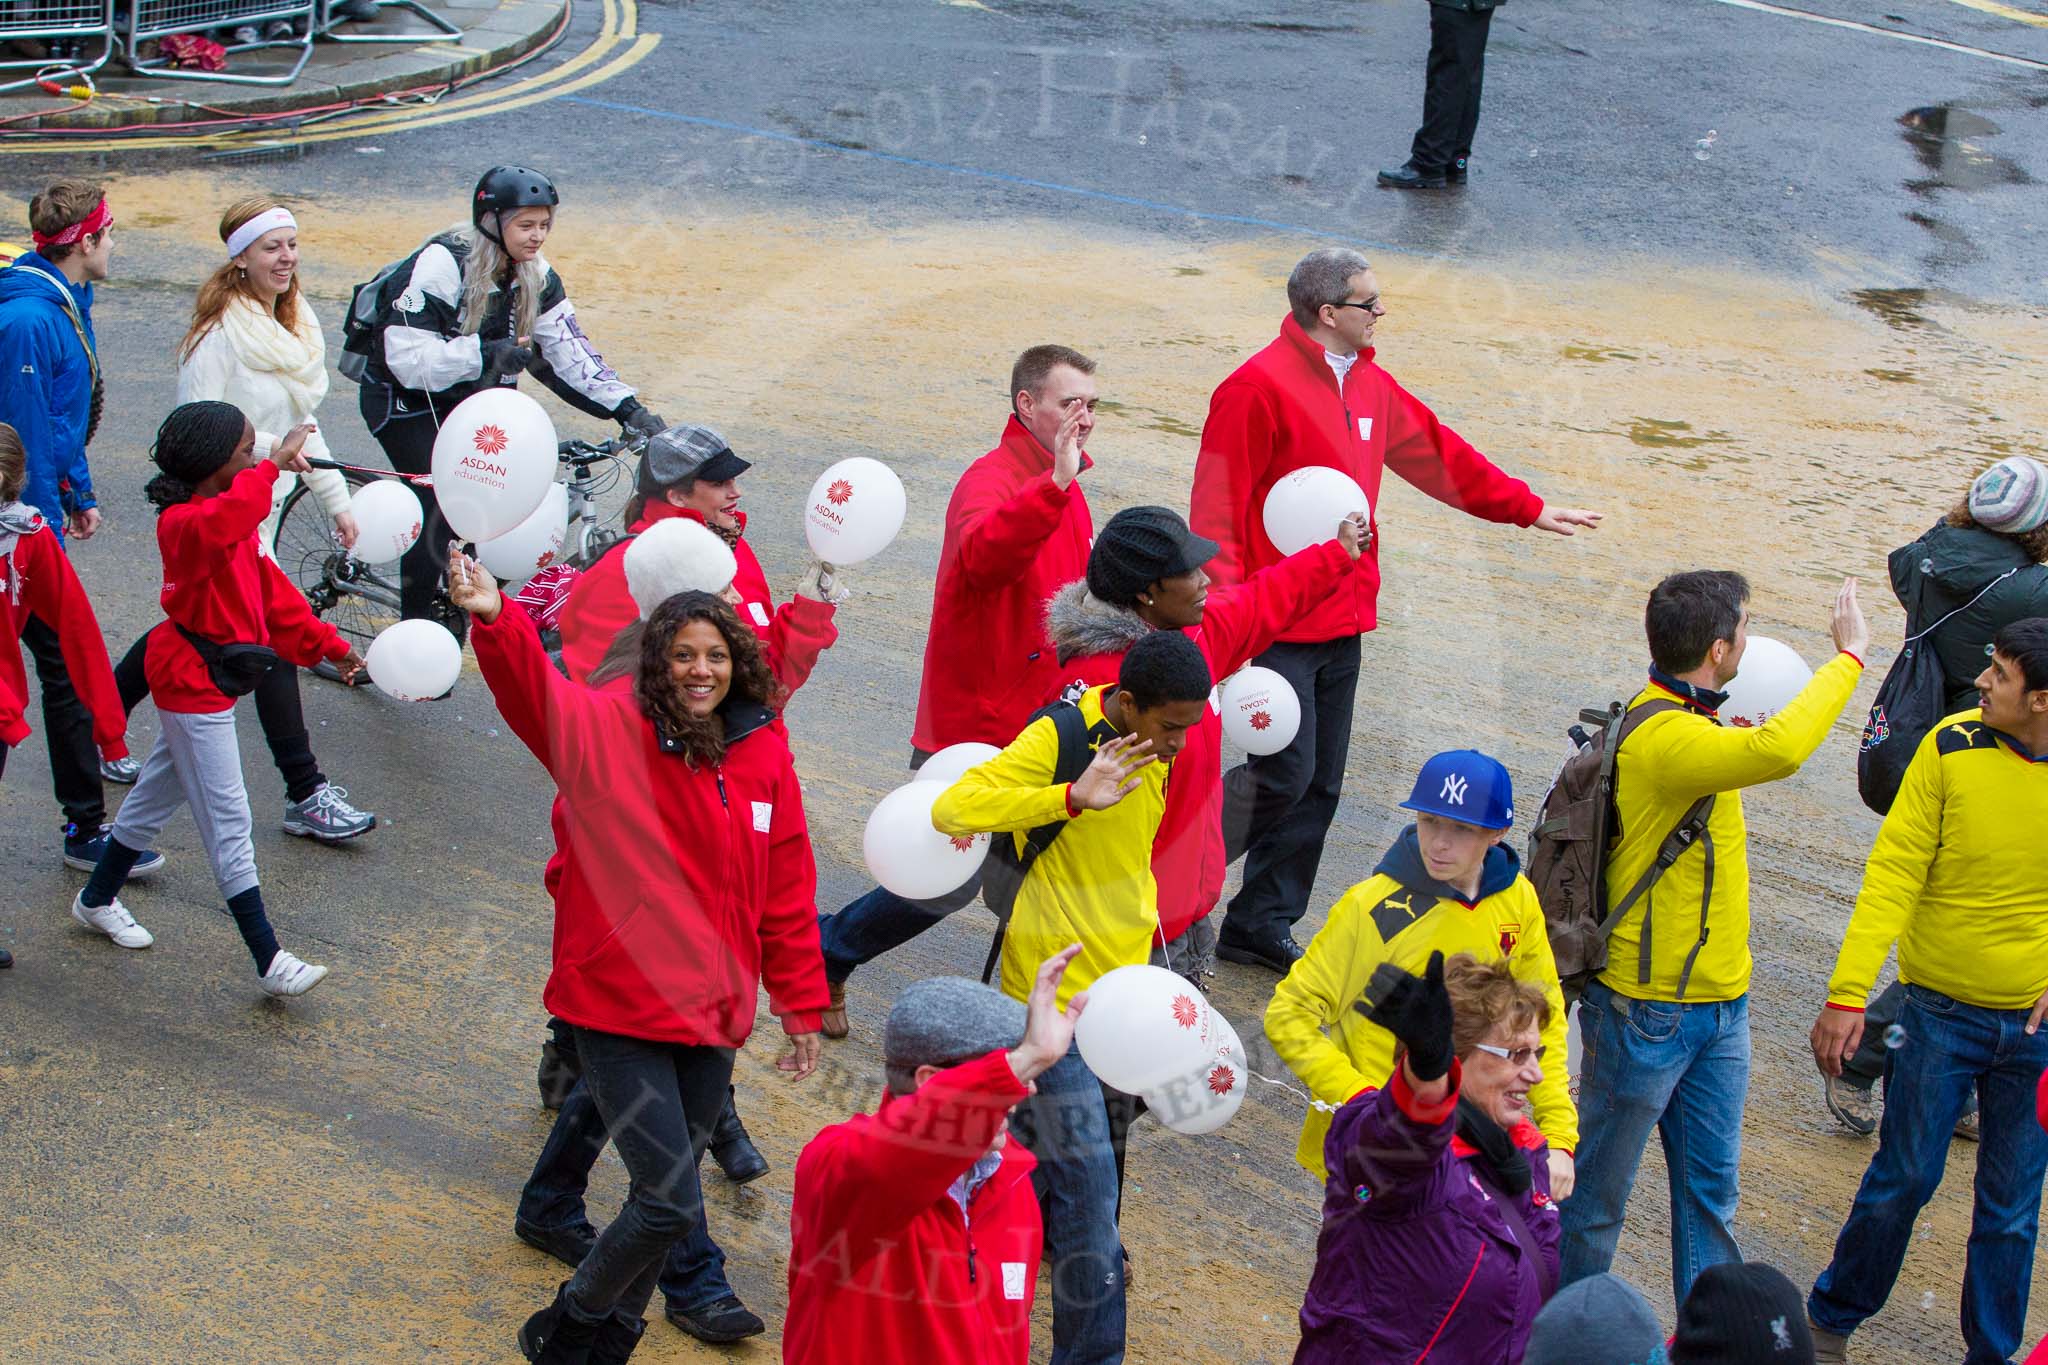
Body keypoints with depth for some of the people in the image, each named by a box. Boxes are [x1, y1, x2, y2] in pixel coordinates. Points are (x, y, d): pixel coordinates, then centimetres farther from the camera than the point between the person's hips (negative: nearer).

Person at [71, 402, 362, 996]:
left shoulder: (229, 521, 8)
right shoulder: (183, 524, -24)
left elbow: (270, 590, 14)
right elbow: (224, 521, -50)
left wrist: (327, 646, 12)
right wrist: (274, 466, -50)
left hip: (208, 679, 10)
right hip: (193, 685, -10)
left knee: (156, 796, 24)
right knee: (228, 824, -7)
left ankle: (97, 900, 42)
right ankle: (270, 962, -4)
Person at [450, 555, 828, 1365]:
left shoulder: (764, 756, 2)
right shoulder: (608, 730, -8)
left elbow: (788, 891, 9)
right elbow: (535, 690, -28)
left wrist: (800, 1003, 13)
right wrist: (494, 618, -48)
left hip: (712, 1014, 5)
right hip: (619, 1011, -5)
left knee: (667, 1198, 16)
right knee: (672, 1202, -8)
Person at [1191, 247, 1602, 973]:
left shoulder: (1370, 387, 13)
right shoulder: (1258, 387, -14)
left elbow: (1440, 453, 25)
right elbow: (1216, 510, -16)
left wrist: (1527, 508, 29)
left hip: (1341, 624, 9)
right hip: (1275, 627, -8)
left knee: (1319, 785, 11)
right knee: (1284, 775, -10)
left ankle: (1262, 926, 21)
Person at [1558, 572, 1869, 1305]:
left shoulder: (1685, 720, 6)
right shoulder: (1664, 738, -27)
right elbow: (1779, 751, -43)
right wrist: (1849, 655, -34)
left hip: (1718, 1005, 9)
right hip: (1648, 1012, -9)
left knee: (1710, 1187, 18)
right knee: (1596, 1196, 8)